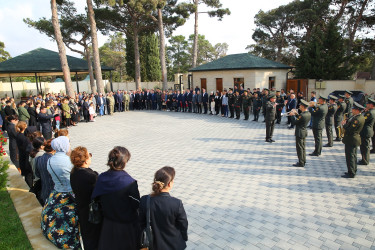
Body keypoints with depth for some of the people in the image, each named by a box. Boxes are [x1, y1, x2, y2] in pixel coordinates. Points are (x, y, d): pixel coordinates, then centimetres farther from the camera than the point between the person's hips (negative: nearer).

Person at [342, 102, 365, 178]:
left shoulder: (357, 119, -25)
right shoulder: (360, 117, 7)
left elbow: (349, 130, -26)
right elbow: (350, 121, 14)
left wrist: (344, 124, -11)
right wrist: (346, 121, -5)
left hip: (351, 140, -10)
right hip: (353, 139, 10)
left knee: (350, 156, -3)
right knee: (353, 156, 20)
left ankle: (351, 173, 4)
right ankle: (353, 171, 32)